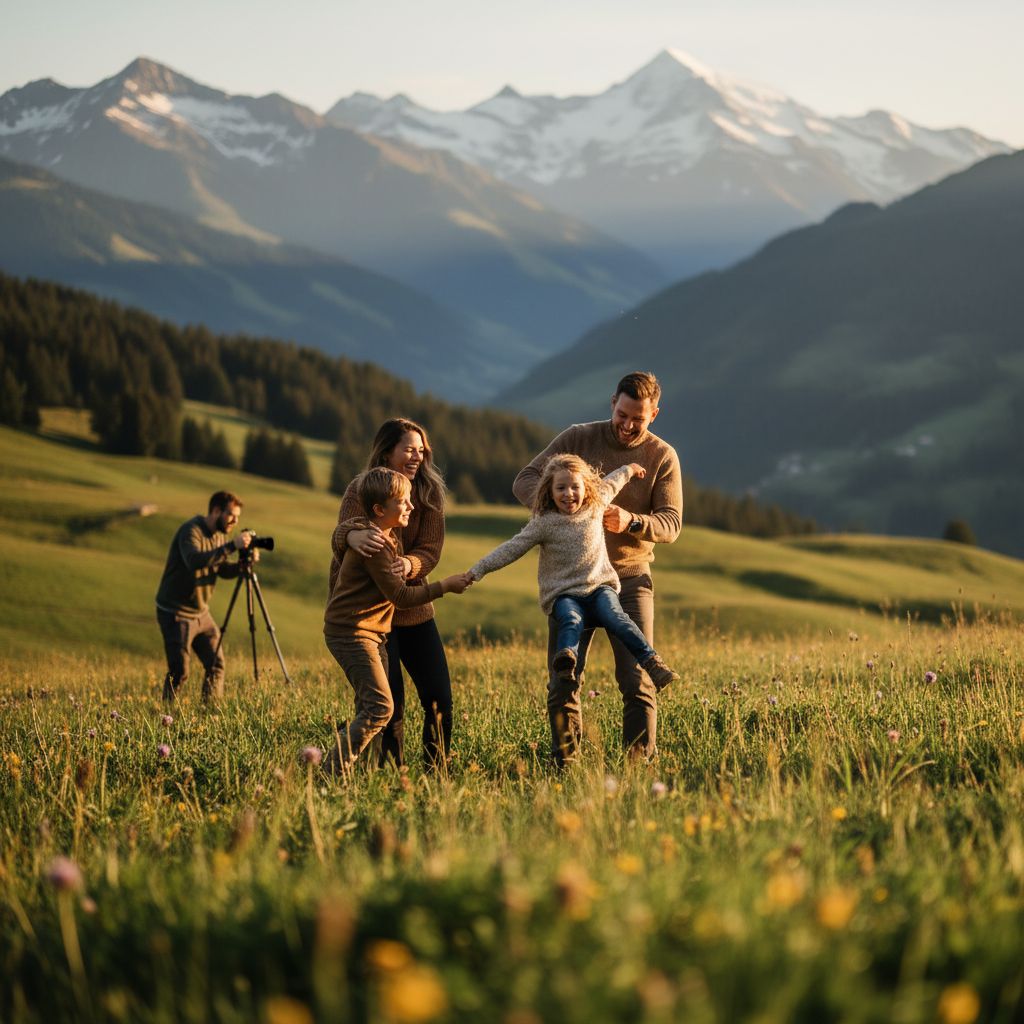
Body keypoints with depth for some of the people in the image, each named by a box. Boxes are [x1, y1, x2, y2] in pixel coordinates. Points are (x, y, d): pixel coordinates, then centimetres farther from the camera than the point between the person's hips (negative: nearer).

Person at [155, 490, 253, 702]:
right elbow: (194, 560, -38)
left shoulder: (221, 535, 8)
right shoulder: (191, 531, -19)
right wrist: (231, 546, -41)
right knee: (179, 671, -7)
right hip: (176, 613, -8)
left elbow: (224, 570, 11)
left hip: (201, 613, 8)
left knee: (216, 665, 3)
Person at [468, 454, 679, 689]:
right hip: (564, 594, -3)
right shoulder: (544, 523, -2)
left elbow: (609, 485, 31)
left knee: (614, 617, -29)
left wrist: (629, 470, 48)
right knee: (571, 620, -36)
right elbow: (512, 548, -3)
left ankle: (651, 661, -35)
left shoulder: (596, 506, 8)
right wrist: (477, 571, -9)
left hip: (599, 587, 3)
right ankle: (565, 657, -65)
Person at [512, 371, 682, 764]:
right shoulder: (578, 439, 0)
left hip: (630, 577, 0)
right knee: (563, 683, -2)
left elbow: (670, 524, -6)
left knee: (638, 683, -6)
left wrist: (630, 521, -27)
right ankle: (565, 766, 5)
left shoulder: (663, 457, 0)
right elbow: (525, 481, -3)